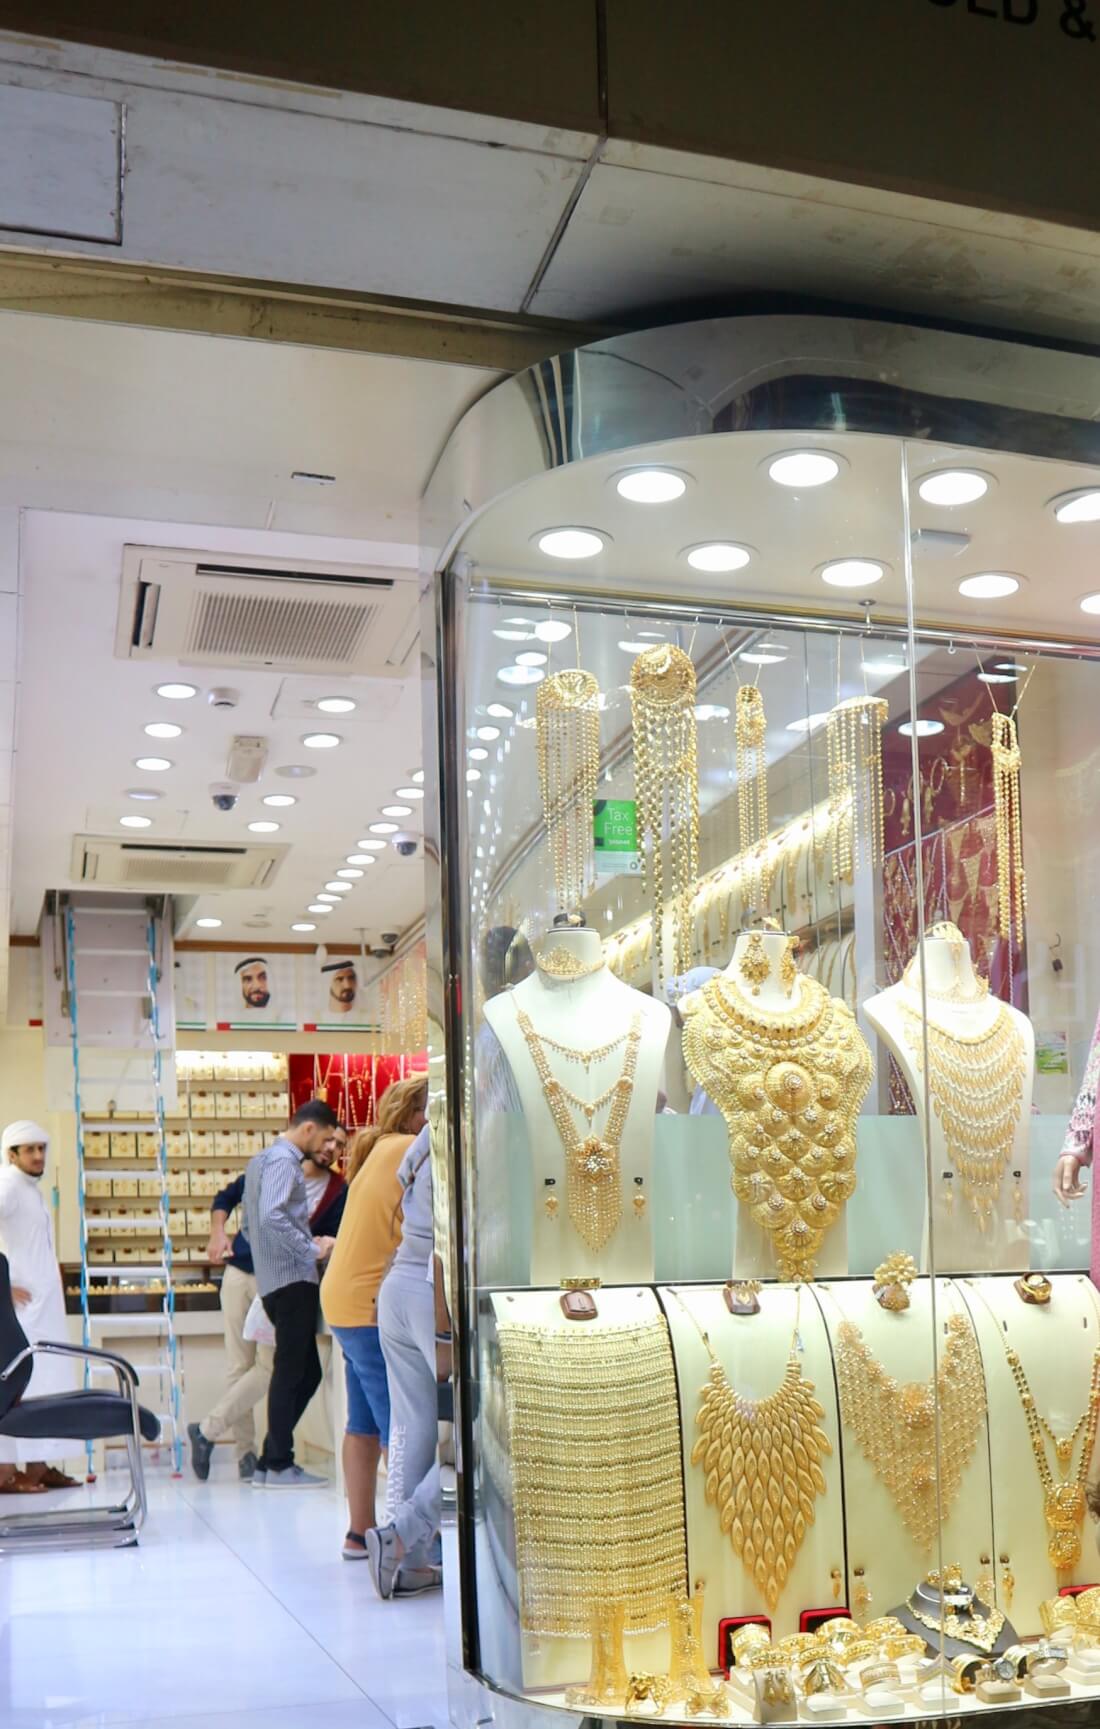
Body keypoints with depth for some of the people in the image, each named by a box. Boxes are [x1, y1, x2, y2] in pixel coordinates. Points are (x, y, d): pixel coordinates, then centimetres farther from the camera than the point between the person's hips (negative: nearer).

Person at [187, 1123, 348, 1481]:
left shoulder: (339, 1192, 1)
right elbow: (226, 1198, 13)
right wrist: (218, 1233, -1)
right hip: (239, 1273, 0)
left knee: (268, 1368, -10)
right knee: (239, 1367, 1)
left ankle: (207, 1431, 2)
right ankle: (245, 1454, 8)